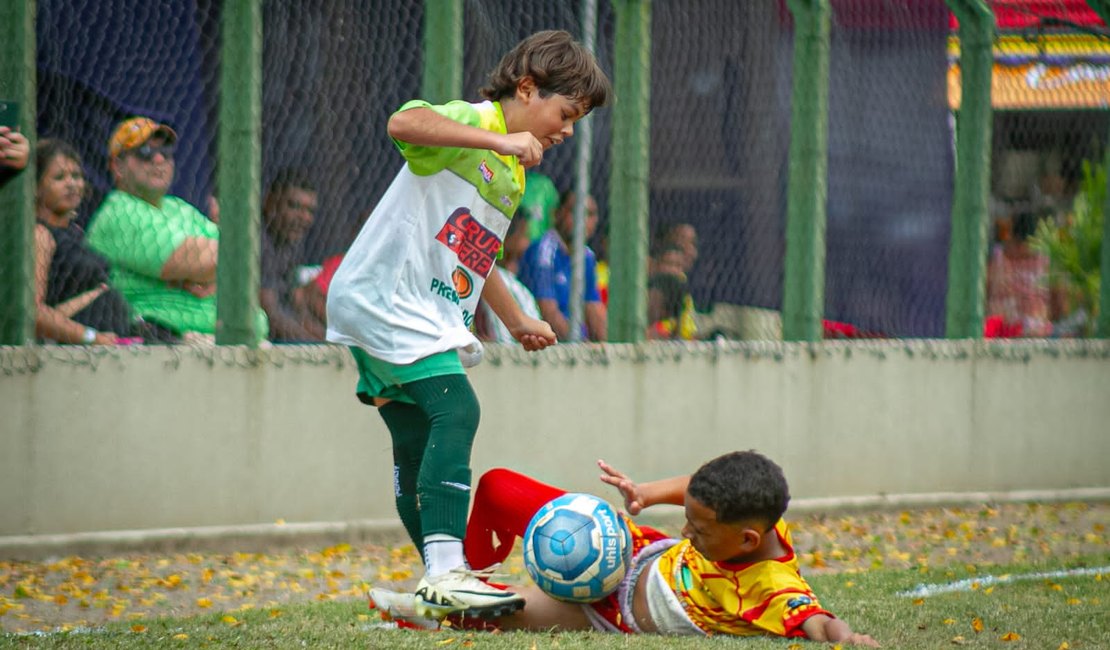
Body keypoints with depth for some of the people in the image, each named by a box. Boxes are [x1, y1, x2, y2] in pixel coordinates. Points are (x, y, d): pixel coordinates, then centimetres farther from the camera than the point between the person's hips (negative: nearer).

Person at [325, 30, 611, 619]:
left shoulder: (513, 173, 20)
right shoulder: (471, 124, -10)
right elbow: (404, 123, -34)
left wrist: (515, 320, 35)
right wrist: (497, 140, -37)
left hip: (427, 318, 10)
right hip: (381, 296, -10)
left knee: (417, 443, 15)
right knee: (455, 410, -22)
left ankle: (442, 581, 22)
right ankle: (444, 574, -31)